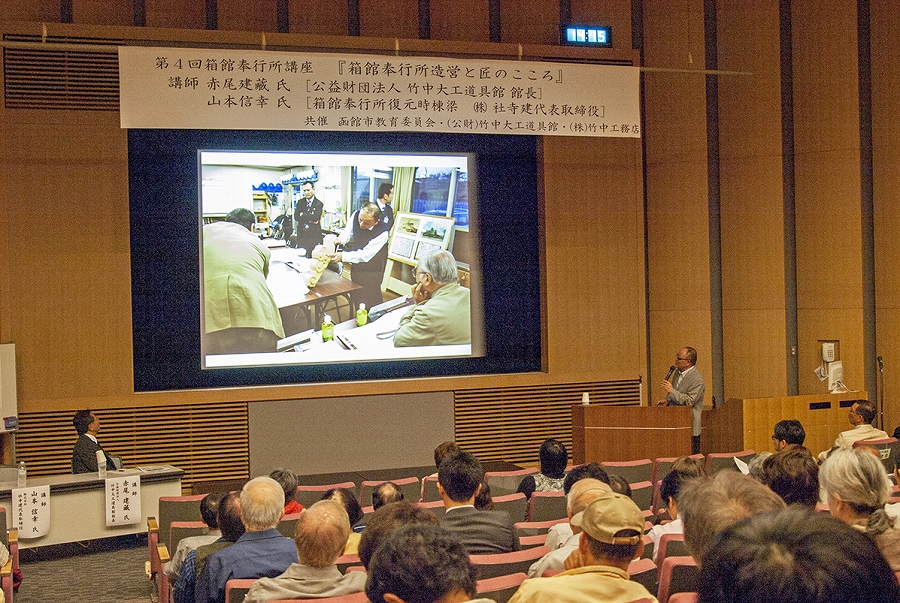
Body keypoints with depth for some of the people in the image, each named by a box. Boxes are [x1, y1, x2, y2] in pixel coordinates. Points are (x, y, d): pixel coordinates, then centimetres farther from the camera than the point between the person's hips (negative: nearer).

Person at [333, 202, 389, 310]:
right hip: (357, 266, 6)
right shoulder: (356, 215, -18)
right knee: (356, 295, 17)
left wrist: (343, 256, -36)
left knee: (370, 298, -7)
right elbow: (348, 231, 1)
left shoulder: (382, 233, -32)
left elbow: (365, 255, -30)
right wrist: (340, 239, -20)